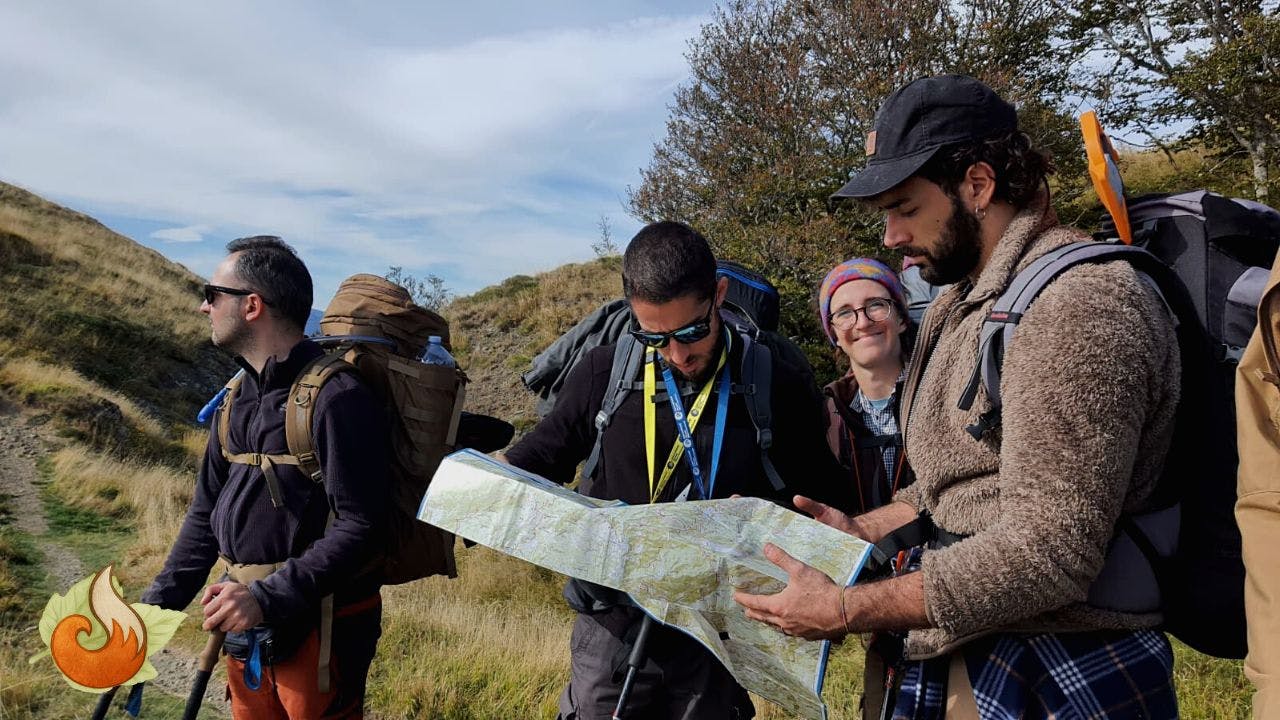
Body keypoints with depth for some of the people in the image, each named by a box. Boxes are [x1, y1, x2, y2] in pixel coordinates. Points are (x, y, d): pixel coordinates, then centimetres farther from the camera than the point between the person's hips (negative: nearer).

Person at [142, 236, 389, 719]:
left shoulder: (336, 397, -19)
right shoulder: (238, 395, 9)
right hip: (245, 628, 8)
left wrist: (268, 598, -28)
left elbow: (359, 527, -22)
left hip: (318, 632, -8)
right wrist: (158, 604, 11)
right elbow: (208, 509, 15)